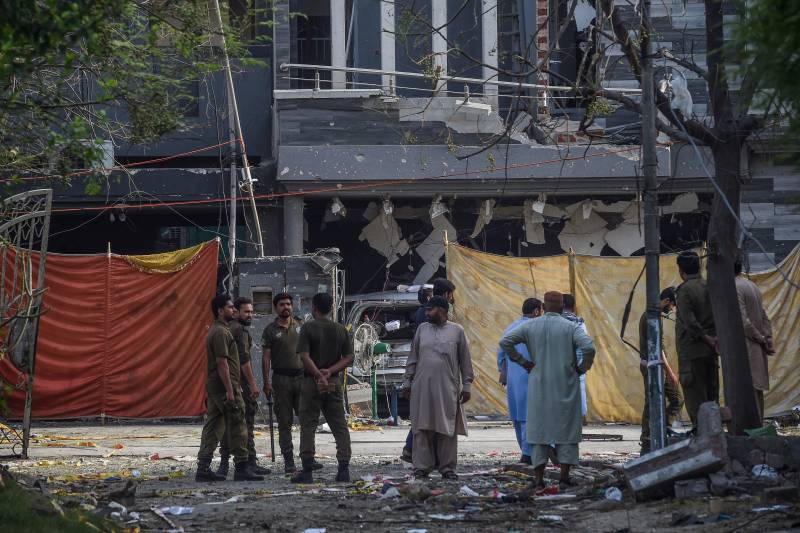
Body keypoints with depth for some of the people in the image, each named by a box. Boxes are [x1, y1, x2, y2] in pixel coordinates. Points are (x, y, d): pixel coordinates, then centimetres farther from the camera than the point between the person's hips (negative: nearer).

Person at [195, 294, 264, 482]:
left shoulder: (214, 330, 19)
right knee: (237, 426, -5)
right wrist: (230, 391, -22)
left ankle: (203, 468, 4)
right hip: (224, 385, -10)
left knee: (213, 427, 7)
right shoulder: (221, 332, -14)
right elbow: (222, 363, -20)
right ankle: (241, 467, -4)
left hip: (213, 386, 10)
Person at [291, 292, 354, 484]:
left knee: (308, 426, 1)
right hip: (334, 382, 4)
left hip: (312, 382, -4)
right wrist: (330, 371, -5)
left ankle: (307, 471, -4)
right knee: (340, 427, 7)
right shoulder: (341, 330, 8)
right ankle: (344, 469, 0)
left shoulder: (308, 328, -6)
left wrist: (319, 375, -14)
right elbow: (349, 358, 3)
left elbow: (305, 357, -15)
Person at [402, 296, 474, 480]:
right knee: (422, 429, -2)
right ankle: (421, 467, 1)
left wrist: (466, 386, 3)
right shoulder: (422, 329, 12)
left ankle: (447, 468, 5)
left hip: (447, 388, -2)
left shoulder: (457, 331, 6)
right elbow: (413, 358, 15)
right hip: (422, 387, 2)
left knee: (447, 430, -1)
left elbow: (465, 361, 7)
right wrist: (407, 382, 11)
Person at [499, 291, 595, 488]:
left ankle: (539, 476, 1)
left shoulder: (530, 326, 2)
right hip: (566, 385, -1)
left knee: (539, 427, 6)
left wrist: (521, 361, 4)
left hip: (539, 384, 1)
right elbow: (589, 347, -18)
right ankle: (565, 474, 1)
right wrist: (582, 368, -2)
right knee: (566, 427, 6)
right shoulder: (571, 327, -5)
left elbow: (505, 341, -3)